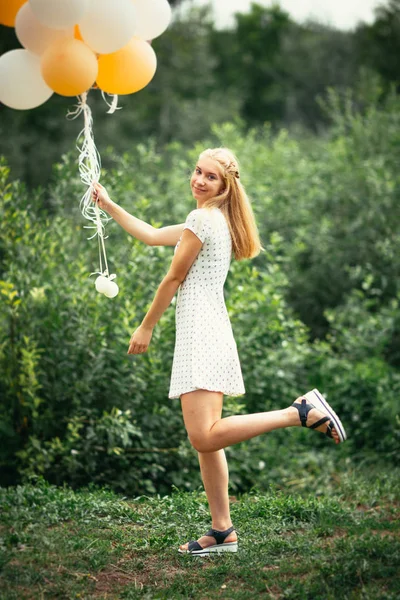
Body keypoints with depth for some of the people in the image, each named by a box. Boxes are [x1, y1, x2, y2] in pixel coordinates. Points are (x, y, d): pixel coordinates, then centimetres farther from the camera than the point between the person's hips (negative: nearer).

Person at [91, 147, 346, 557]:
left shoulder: (202, 219, -9)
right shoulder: (215, 221, 21)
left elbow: (173, 280, -6)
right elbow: (151, 235, 31)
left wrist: (146, 328, 3)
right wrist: (109, 206, 33)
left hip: (201, 333, -10)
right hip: (205, 334, 10)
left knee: (205, 437, -21)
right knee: (205, 439, 10)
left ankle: (302, 412, -19)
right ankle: (222, 532, 12)